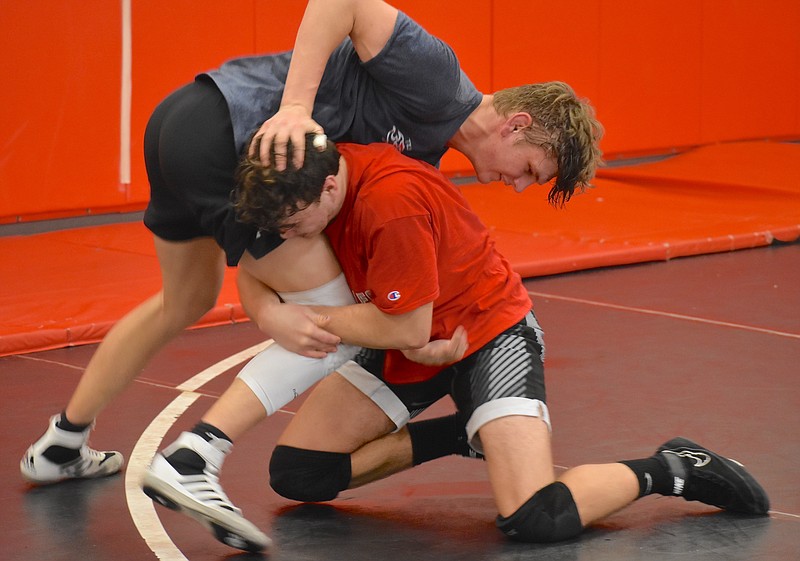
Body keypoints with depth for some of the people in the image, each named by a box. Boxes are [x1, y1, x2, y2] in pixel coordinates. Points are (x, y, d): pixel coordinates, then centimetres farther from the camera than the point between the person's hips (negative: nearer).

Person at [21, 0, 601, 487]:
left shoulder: (423, 155, 16)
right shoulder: (438, 82, -12)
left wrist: (268, 309, -9)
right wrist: (295, 107, -29)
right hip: (221, 130, -11)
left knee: (186, 303, 31)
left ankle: (62, 446, 44)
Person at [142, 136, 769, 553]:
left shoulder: (393, 202, -34)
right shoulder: (306, 181, -12)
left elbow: (406, 330, -27)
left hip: (490, 330, -8)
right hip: (407, 348, 8)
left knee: (536, 519, -27)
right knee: (295, 475, -1)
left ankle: (669, 470, -1)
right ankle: (459, 436, 14)